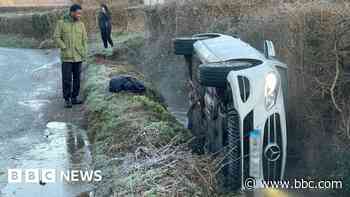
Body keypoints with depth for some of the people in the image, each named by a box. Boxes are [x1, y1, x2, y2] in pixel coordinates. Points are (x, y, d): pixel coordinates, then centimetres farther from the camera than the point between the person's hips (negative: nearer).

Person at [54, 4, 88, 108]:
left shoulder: (81, 24, 6)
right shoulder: (61, 23, -2)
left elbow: (84, 39, 9)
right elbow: (56, 37, -2)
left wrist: (84, 53, 1)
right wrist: (65, 48, -10)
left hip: (78, 57, 3)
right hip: (66, 56, -3)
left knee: (77, 78, 8)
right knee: (66, 79, -2)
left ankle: (74, 98, 18)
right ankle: (67, 100, 6)